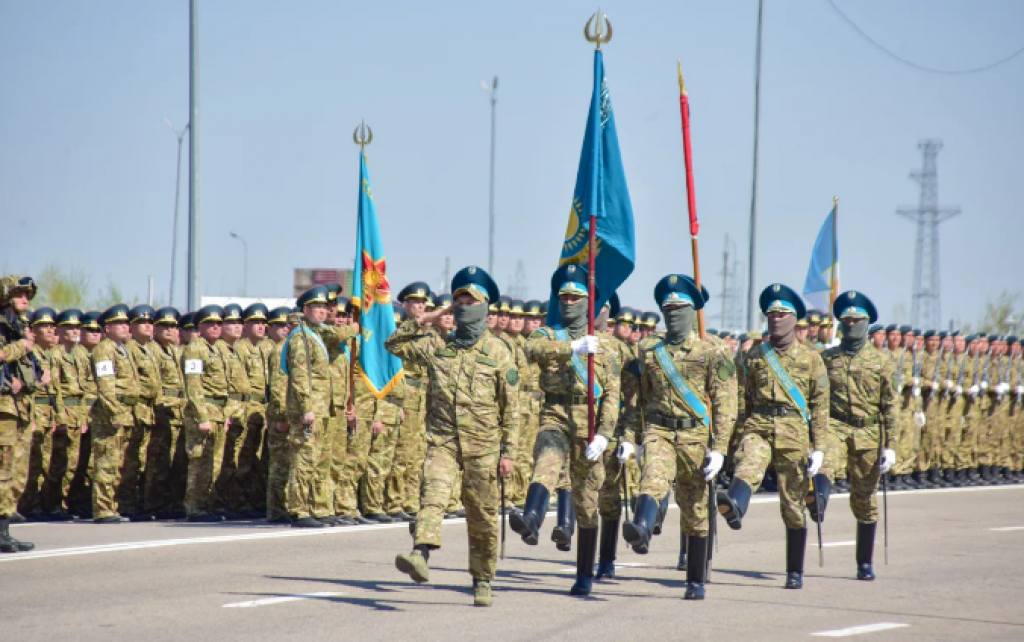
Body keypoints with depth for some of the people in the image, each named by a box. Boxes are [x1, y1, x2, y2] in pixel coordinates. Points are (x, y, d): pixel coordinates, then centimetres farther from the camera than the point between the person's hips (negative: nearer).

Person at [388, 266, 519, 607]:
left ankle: (482, 582, 17)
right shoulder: (437, 345, 9)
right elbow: (394, 344, 20)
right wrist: (420, 322, 7)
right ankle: (421, 555, -42)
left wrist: (509, 451, -5)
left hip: (482, 445, -1)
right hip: (442, 440, 1)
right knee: (433, 491, -24)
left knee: (482, 516, 4)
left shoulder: (498, 352, 1)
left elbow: (511, 407, 0)